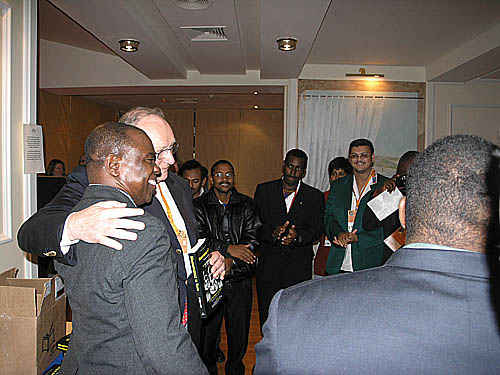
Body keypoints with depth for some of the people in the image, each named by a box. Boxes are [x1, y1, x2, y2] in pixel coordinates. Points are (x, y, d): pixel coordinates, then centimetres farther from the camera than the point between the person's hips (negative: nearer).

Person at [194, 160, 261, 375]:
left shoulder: (247, 205, 5)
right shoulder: (199, 205, 1)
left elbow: (252, 239, -4)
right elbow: (198, 239, -11)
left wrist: (228, 261, -15)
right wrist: (229, 248, -21)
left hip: (240, 280, 2)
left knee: (239, 332, 12)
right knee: (207, 331, 8)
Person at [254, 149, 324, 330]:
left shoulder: (315, 196, 5)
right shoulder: (264, 190, 4)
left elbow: (317, 230, -3)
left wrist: (297, 236, -22)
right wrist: (272, 234, -21)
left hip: (299, 267, 0)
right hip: (268, 264, 1)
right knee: (266, 314, 10)